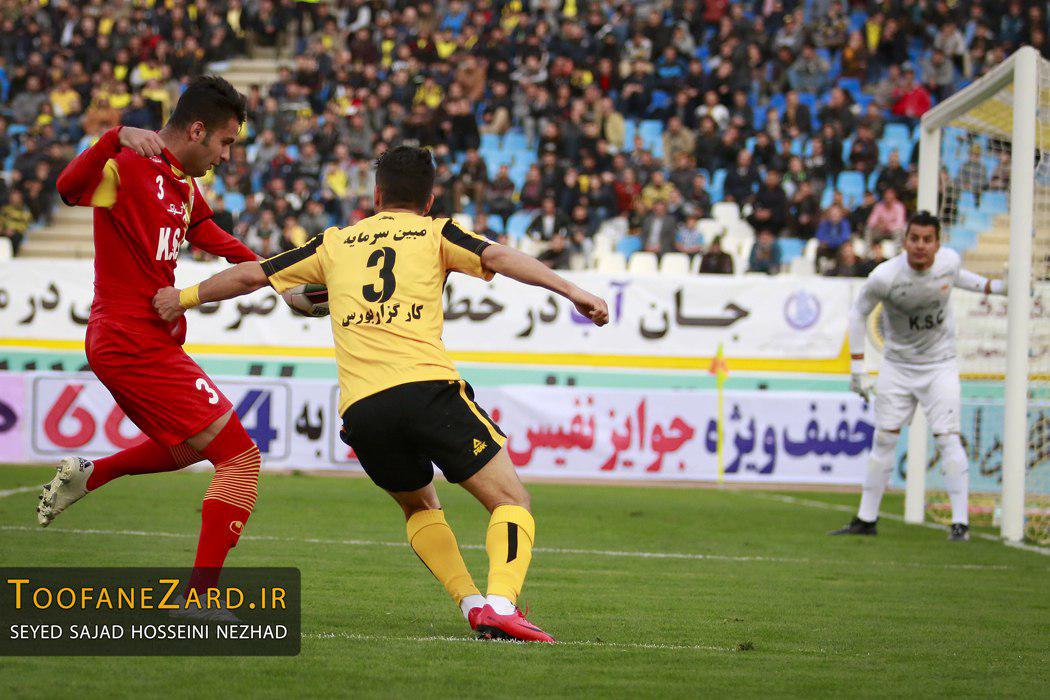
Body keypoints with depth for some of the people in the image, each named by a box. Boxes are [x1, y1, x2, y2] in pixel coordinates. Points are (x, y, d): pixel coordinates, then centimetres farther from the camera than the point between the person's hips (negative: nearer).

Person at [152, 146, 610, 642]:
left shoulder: (335, 243, 24)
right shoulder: (435, 233, 15)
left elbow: (251, 275, 29)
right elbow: (497, 257, -2)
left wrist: (185, 298, 42)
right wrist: (570, 290, -7)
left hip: (361, 409, 4)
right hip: (426, 387, -4)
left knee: (419, 506, 28)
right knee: (512, 502, 2)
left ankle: (471, 603, 9)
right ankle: (500, 605, -23)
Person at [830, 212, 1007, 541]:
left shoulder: (950, 260, -12)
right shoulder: (885, 276, -20)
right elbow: (859, 313, -6)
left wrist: (990, 286, 10)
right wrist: (857, 366, -8)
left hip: (939, 365, 0)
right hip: (897, 365, 0)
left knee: (948, 438, -11)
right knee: (884, 438, 3)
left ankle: (960, 522, -10)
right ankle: (866, 519, 13)